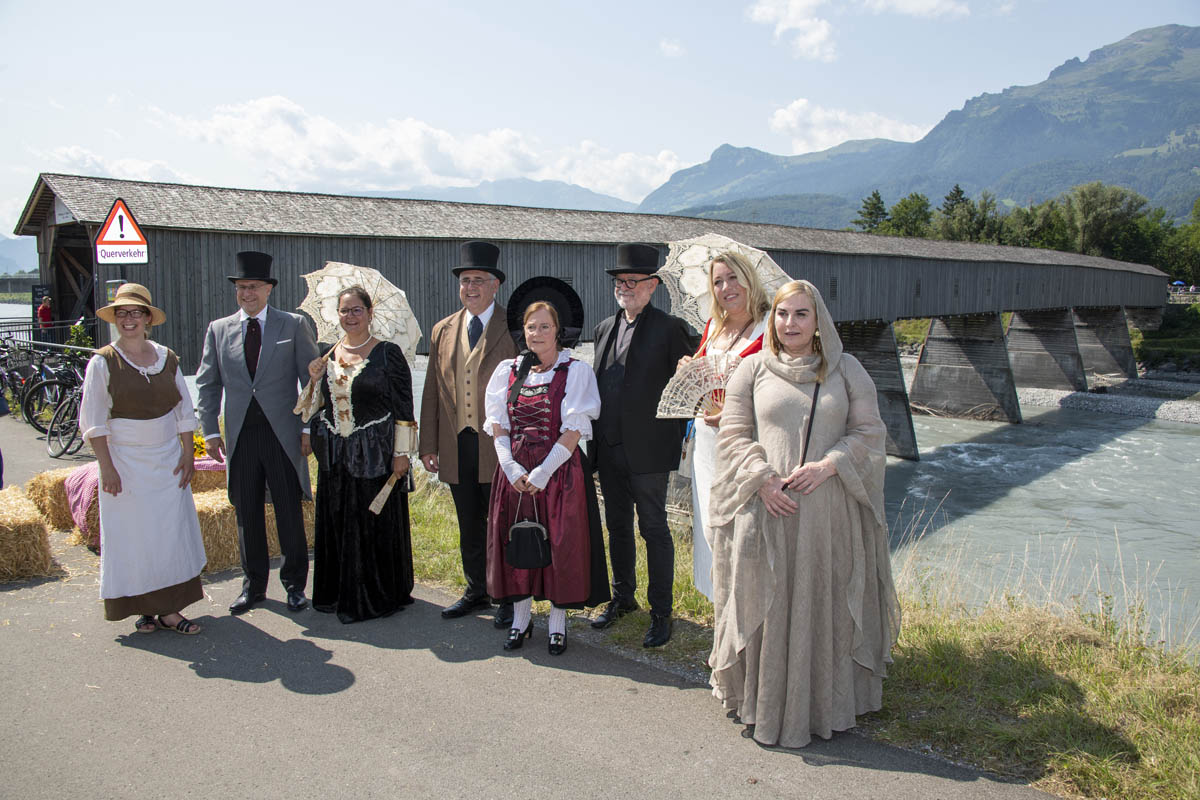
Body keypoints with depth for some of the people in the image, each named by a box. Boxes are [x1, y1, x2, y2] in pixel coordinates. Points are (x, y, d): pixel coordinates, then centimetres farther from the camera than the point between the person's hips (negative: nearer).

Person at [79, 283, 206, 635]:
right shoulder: (103, 362, -4)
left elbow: (184, 411, 8)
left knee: (173, 532, 3)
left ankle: (169, 608, 11)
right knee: (131, 534, 3)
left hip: (168, 460, 3)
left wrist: (187, 455, 2)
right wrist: (106, 467, -11)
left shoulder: (167, 358, 5)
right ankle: (143, 608, 15)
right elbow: (93, 420, -5)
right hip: (125, 463, -3)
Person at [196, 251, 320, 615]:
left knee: (290, 512, 4)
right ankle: (253, 585, 24)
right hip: (240, 434, 3)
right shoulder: (218, 329, 9)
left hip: (283, 432, -2)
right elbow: (207, 384, 11)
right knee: (247, 513, 10)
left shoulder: (293, 325, 1)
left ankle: (294, 583, 20)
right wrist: (210, 431, 4)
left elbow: (312, 378, 1)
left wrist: (309, 427, -5)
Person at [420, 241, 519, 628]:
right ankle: (477, 591, 32)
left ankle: (510, 598, 20)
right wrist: (428, 446, 7)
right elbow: (432, 392, 11)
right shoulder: (442, 331, 11)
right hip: (456, 447, 5)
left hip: (500, 447, -4)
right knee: (469, 527, 16)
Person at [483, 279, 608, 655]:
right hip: (515, 472, 4)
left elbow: (573, 431, -9)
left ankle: (558, 623, 17)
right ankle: (521, 618, 24)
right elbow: (498, 426, 5)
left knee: (560, 544, 1)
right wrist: (512, 467, -9)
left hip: (558, 470, -4)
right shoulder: (507, 371, 9)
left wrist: (542, 473, -15)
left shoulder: (575, 372, -3)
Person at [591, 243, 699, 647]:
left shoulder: (670, 329, -8)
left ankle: (661, 613, 13)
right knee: (617, 526, 17)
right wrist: (596, 438, 14)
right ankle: (623, 597, 33)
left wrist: (677, 434, -11)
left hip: (647, 448, -6)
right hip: (609, 447, 6)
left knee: (654, 529, 2)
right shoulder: (605, 328, 13)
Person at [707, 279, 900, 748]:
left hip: (828, 511, 0)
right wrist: (763, 479, -12)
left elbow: (868, 432, 3)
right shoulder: (753, 369, 6)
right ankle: (767, 705, 19)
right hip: (767, 510, 0)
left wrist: (827, 466, -13)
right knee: (767, 608, 4)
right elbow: (733, 434, 3)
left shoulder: (846, 370, 6)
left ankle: (827, 703, 22)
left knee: (826, 606, 6)